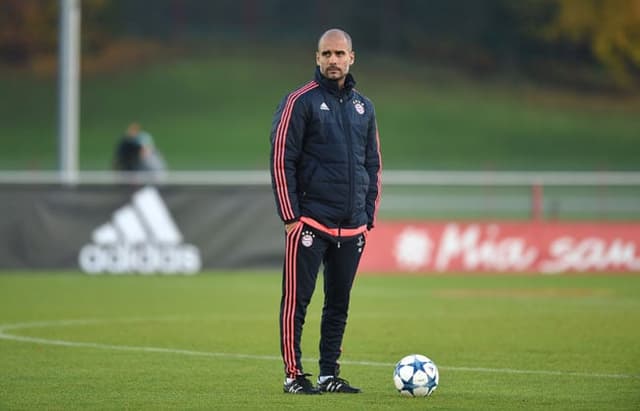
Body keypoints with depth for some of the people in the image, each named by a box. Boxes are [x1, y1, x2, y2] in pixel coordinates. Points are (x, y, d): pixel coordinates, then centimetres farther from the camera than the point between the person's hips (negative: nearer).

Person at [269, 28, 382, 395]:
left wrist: (369, 216, 12)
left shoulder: (364, 107, 13)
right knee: (297, 299, -6)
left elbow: (374, 164, 19)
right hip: (310, 223, -5)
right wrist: (290, 216, -10)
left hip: (351, 227, 5)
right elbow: (282, 161, -6)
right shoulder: (300, 102, -4)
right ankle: (294, 374, 0)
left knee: (339, 302, 8)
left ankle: (329, 374, 15)